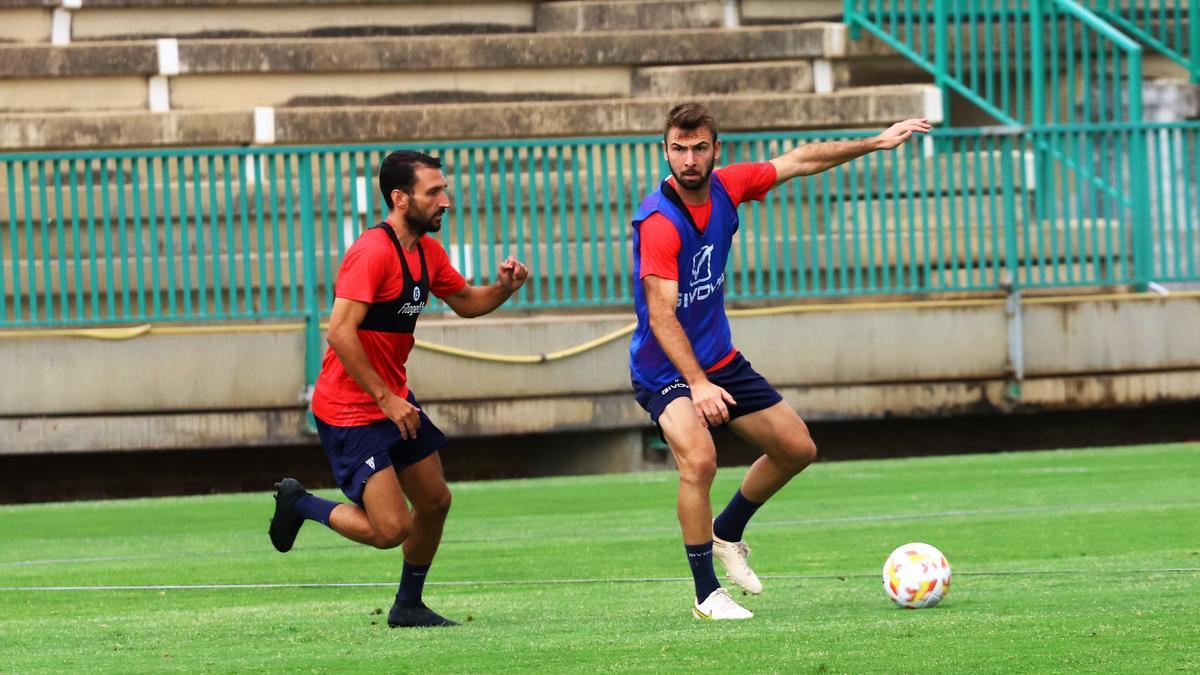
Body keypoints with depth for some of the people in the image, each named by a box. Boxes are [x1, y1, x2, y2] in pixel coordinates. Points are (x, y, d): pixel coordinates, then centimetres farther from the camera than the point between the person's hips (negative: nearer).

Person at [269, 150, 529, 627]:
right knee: (390, 528, -13)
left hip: (394, 400, 9)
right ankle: (299, 503, 10)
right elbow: (340, 332, -28)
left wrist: (504, 287, 1)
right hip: (351, 410, -9)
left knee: (434, 502, 14)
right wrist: (385, 399, -24)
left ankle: (409, 606, 32)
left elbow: (465, 302, 23)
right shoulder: (373, 251, -22)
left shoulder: (427, 251, 7)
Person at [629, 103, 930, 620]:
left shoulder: (725, 188, -5)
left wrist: (876, 143, 14)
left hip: (719, 359, 8)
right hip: (665, 366, -8)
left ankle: (727, 533, 34)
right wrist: (697, 383, -41)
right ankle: (706, 594, -18)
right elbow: (661, 315, -31)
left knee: (798, 448, 12)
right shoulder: (659, 223, -26)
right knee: (699, 460, -30)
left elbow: (802, 161, 10)